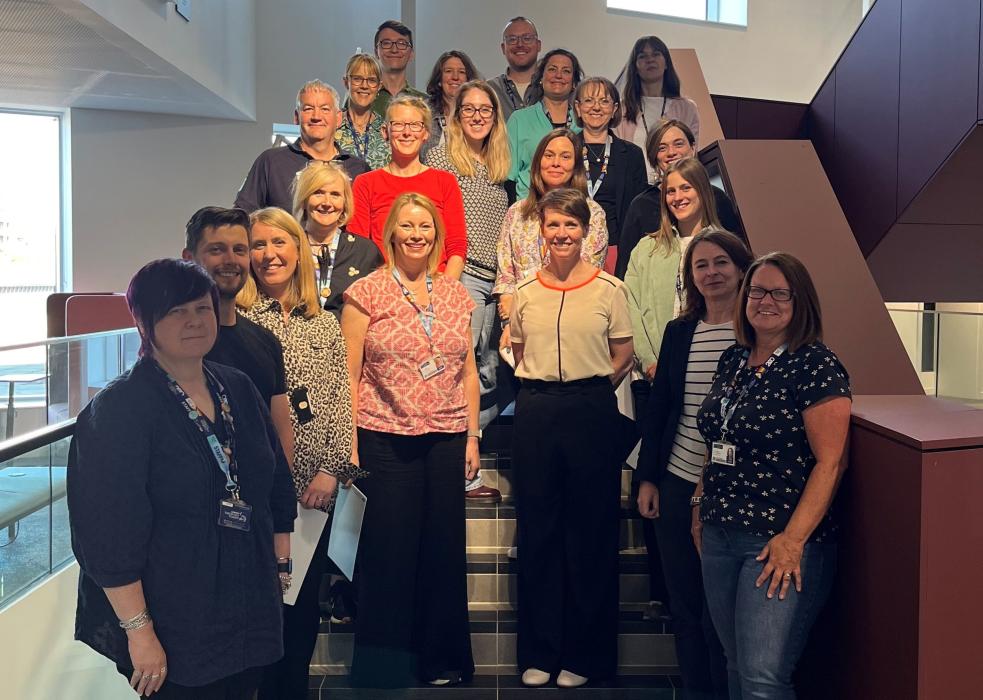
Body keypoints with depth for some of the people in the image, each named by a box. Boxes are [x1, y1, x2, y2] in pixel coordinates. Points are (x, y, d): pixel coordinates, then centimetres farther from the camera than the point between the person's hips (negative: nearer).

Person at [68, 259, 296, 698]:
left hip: (250, 609, 6)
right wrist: (138, 629, -19)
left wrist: (280, 565, 11)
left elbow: (277, 487, 13)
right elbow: (110, 533, -18)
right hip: (172, 626, -6)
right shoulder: (118, 409, -14)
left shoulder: (238, 390, 5)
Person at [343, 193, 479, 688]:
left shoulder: (456, 295, 10)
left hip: (446, 440, 4)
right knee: (389, 550, 3)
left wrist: (472, 437, 9)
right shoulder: (366, 294, -1)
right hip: (385, 440, -3)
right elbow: (350, 375, -3)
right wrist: (350, 444, -8)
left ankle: (442, 658, 25)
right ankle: (385, 662, 19)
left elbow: (468, 372, 13)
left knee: (443, 548, 9)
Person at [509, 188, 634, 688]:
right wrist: (544, 390, 4)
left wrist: (588, 393, -2)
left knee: (590, 531, 3)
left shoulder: (609, 289, 1)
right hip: (535, 413, 2)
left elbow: (622, 356, 4)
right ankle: (537, 651, 17)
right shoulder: (525, 292, 8)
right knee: (537, 529, 6)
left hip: (591, 412, -2)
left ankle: (583, 654, 16)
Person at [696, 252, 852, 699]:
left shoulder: (816, 366, -11)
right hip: (719, 536, 7)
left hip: (779, 543, -7)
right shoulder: (733, 361, 11)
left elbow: (830, 462, -16)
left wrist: (794, 539, -20)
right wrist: (702, 503, 16)